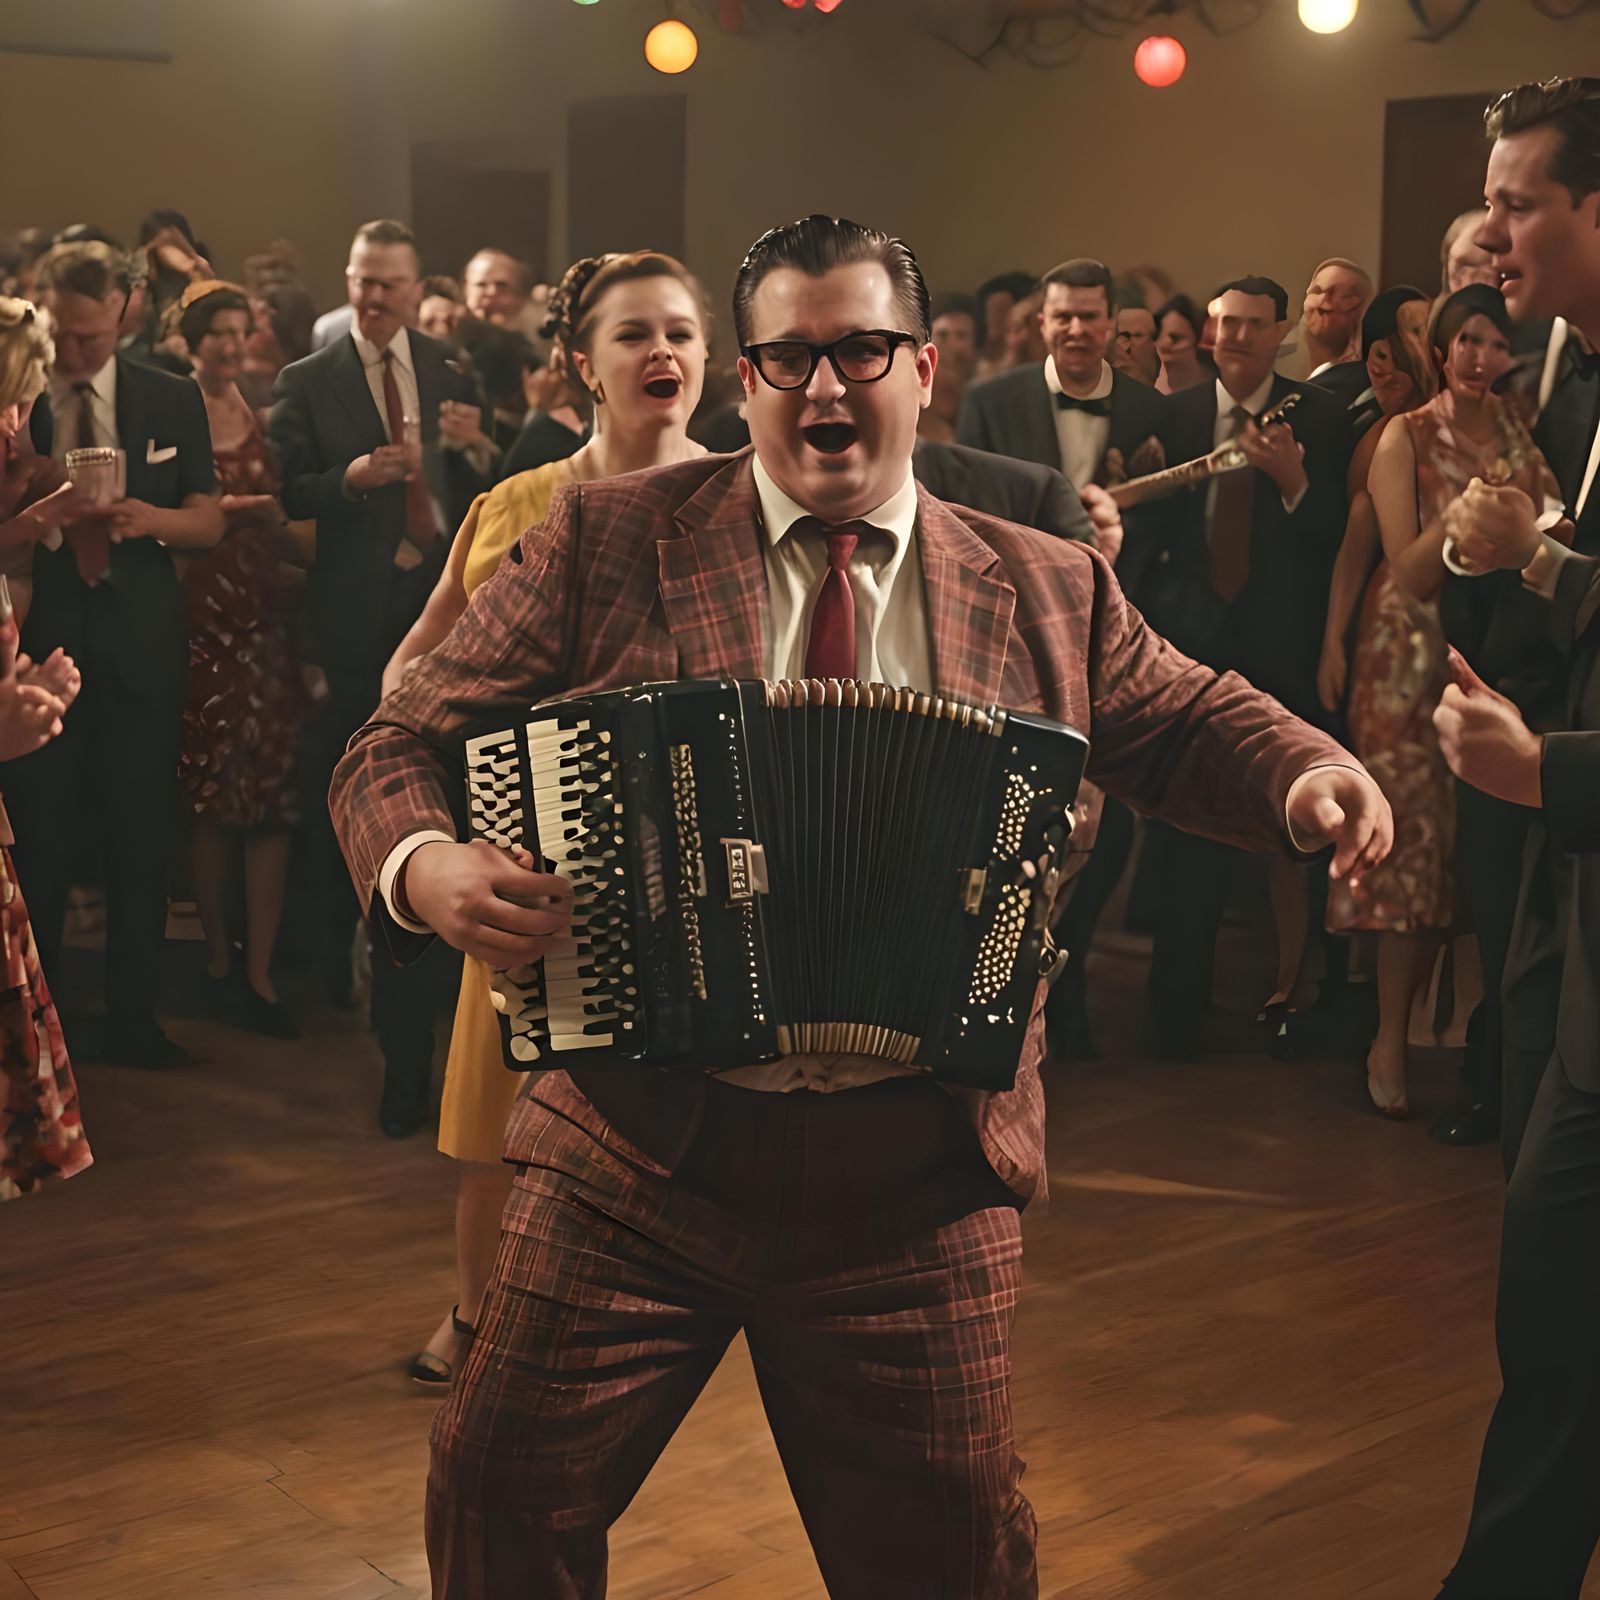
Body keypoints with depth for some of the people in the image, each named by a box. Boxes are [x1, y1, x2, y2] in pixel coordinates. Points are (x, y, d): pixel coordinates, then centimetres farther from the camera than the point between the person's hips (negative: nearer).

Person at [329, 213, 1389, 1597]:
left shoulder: (1048, 592, 7)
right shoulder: (604, 543, 2)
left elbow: (1188, 721, 21)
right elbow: (400, 749, 3)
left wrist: (1305, 771, -1)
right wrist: (423, 867, -19)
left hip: (920, 1179, 1)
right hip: (637, 1153, 0)